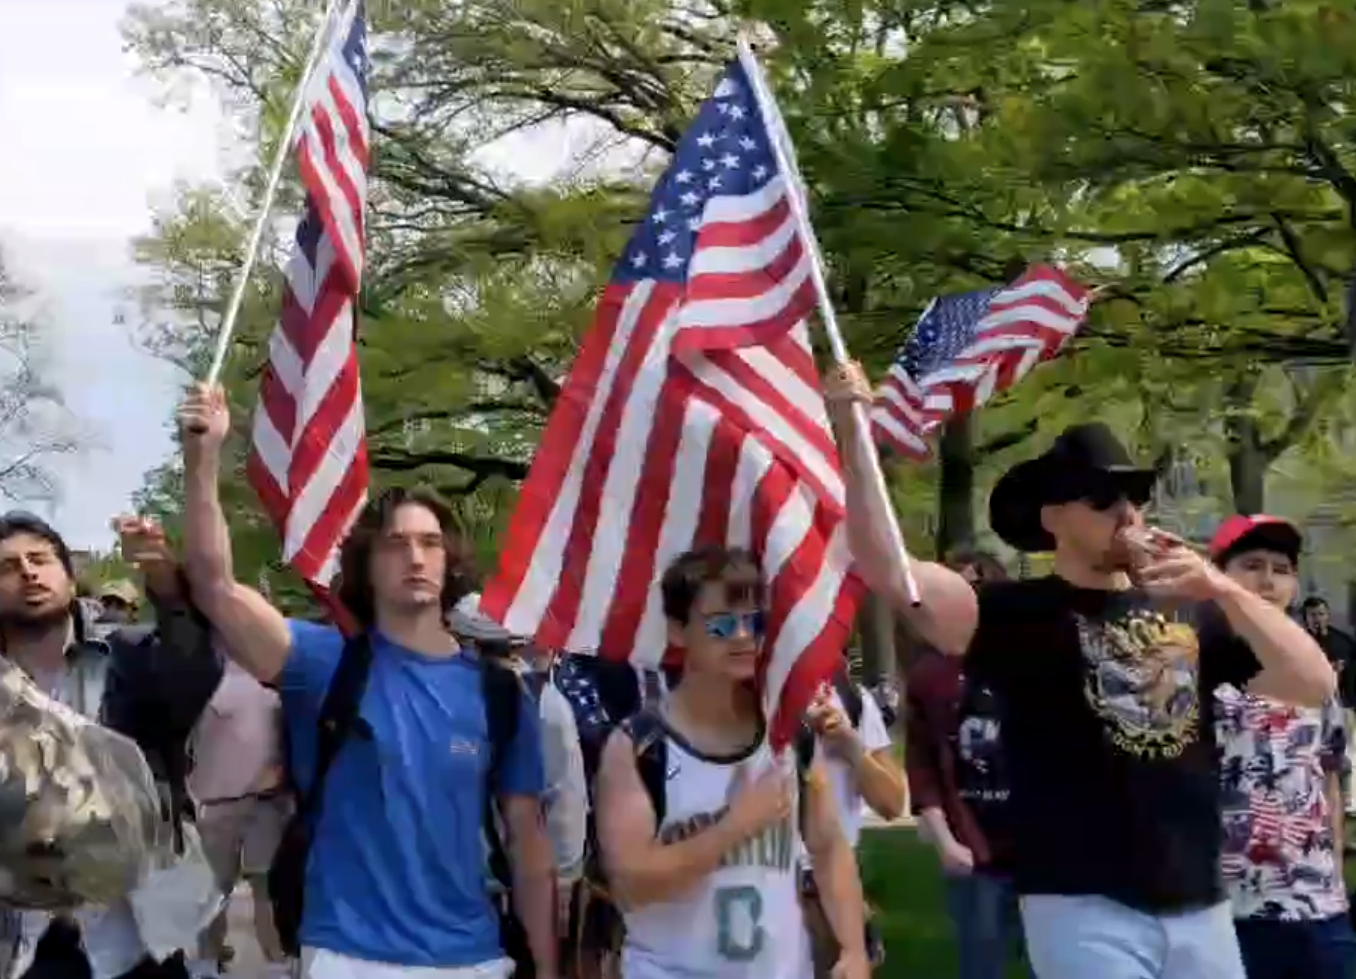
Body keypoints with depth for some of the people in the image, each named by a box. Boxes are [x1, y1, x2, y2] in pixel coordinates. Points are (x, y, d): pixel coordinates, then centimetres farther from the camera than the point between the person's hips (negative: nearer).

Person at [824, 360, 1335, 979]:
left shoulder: (1192, 612, 9)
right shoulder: (1018, 613, -3)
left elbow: (1317, 685, 0)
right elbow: (887, 571, -17)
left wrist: (1224, 590, -13)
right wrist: (851, 429, -25)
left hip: (1198, 904, 5)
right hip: (1083, 908, -5)